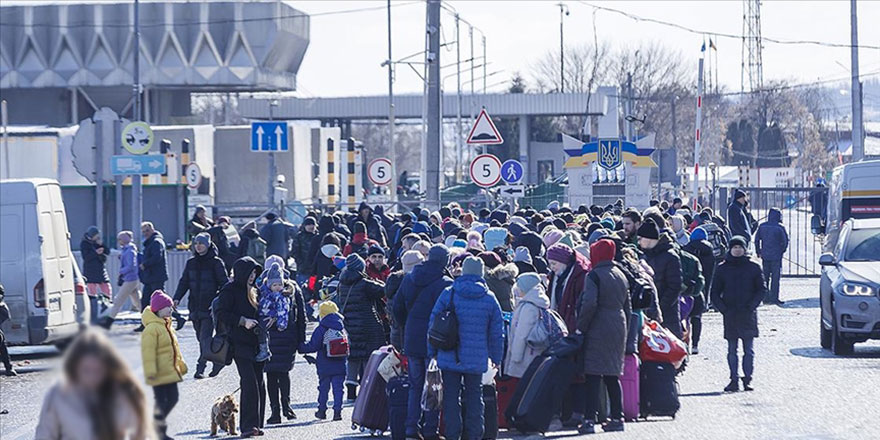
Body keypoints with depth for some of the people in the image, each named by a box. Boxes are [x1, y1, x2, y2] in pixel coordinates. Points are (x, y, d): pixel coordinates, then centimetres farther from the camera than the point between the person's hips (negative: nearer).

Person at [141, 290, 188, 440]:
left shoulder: (166, 325, 15)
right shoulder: (152, 328, -17)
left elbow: (175, 347, 25)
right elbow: (148, 351, -22)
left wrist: (181, 364, 28)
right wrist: (150, 371, -25)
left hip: (170, 371, 10)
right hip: (159, 373, -10)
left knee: (173, 398, 12)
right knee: (161, 400, -5)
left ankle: (158, 426, 23)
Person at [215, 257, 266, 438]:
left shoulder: (251, 291, 19)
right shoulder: (230, 290, -5)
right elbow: (221, 314, -13)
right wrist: (243, 321, -20)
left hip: (255, 344, 8)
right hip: (240, 344, -8)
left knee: (259, 384, 6)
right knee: (249, 383, -15)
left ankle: (256, 424, 12)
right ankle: (248, 426, -16)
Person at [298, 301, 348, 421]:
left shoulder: (321, 329, -9)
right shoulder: (342, 328, 5)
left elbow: (313, 346, -10)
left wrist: (300, 348, 3)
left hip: (324, 366, -3)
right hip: (340, 366, 3)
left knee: (323, 388, 10)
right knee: (338, 388, 3)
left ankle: (322, 410, 16)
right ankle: (337, 411, -3)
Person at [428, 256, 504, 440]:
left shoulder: (448, 293, -3)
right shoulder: (489, 298, 1)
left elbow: (433, 323, -1)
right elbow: (496, 332, 5)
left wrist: (432, 352, 8)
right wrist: (496, 357, 15)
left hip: (449, 358, -1)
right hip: (477, 359, 1)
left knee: (451, 396, 5)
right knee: (474, 395, 11)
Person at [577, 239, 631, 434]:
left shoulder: (595, 275, -10)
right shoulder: (621, 275, 14)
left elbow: (589, 303, -22)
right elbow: (628, 307, 17)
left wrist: (581, 326, -12)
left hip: (598, 330, -7)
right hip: (618, 330, 7)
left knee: (593, 376, -7)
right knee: (612, 377, 14)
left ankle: (590, 420, -11)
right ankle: (617, 417, 14)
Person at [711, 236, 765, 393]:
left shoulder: (753, 267, 3)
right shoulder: (722, 268, 6)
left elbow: (761, 289, 4)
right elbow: (715, 293, 8)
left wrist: (751, 306, -9)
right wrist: (723, 309, -6)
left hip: (748, 314, -1)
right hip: (730, 315, 1)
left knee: (748, 349, -1)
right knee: (732, 349, 2)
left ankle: (748, 379, 3)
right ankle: (734, 379, 5)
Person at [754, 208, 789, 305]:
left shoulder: (762, 226, 4)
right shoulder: (780, 227, -10)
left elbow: (756, 239, 8)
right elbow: (785, 241, -7)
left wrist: (758, 252, 17)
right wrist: (782, 251, 10)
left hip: (765, 256, 4)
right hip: (776, 256, -4)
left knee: (765, 276, 12)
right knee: (775, 277, 0)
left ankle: (765, 297, 12)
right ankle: (774, 297, -2)